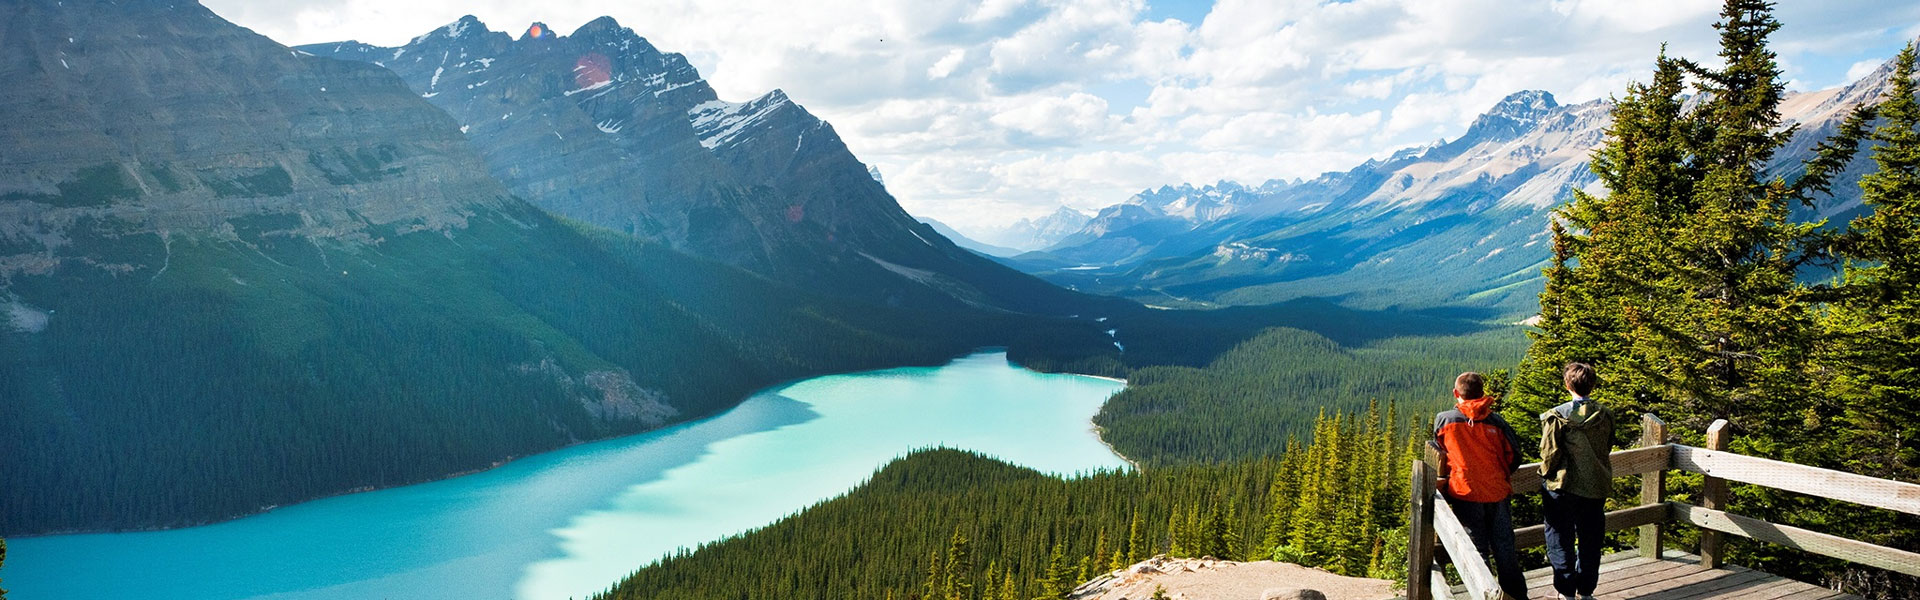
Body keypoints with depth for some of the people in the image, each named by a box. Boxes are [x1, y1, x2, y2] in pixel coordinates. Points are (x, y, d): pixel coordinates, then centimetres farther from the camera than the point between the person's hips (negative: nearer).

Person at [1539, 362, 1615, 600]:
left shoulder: (1557, 416, -15)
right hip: (1596, 487, 4)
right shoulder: (1605, 415, -2)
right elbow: (1607, 448, 10)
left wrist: (1546, 475, 5)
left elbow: (1549, 453, -13)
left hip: (1563, 487, -4)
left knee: (1561, 540, 7)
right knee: (1590, 541, 15)